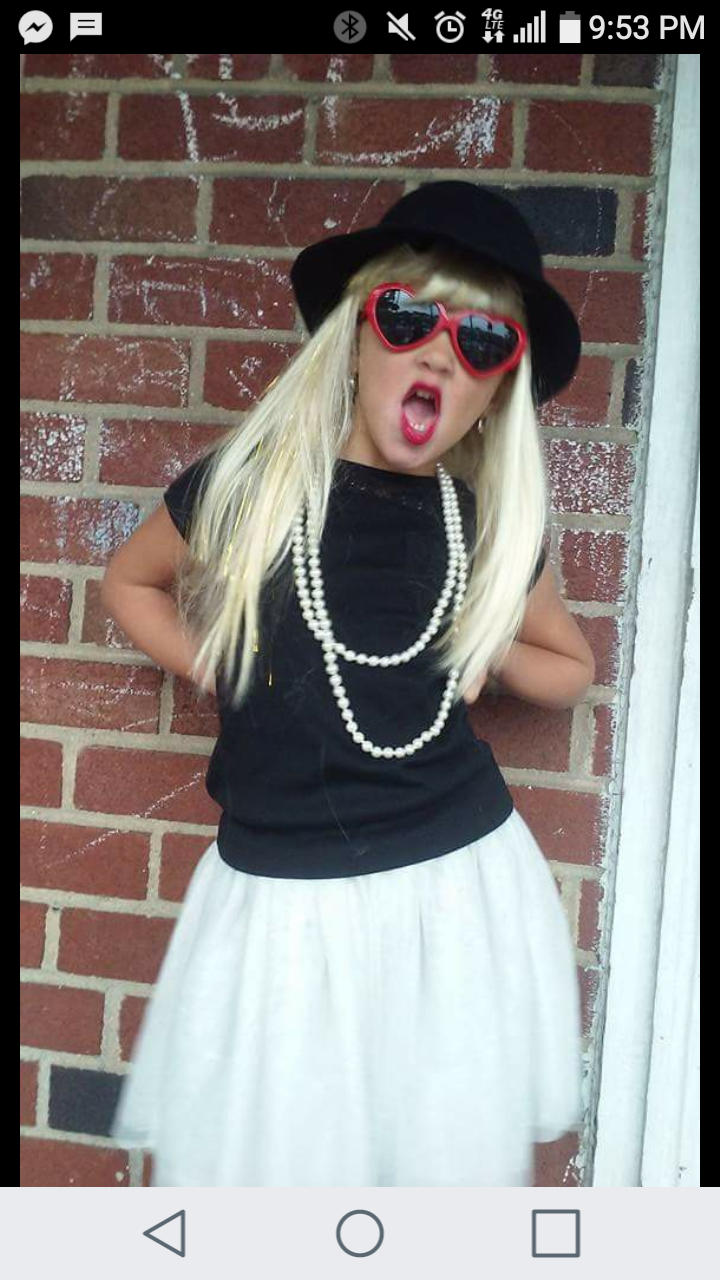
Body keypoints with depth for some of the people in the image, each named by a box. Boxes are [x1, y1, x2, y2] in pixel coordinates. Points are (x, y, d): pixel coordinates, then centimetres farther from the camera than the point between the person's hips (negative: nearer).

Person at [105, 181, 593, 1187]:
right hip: (283, 897, -1)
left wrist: (491, 652, -2)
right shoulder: (243, 484, -5)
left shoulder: (498, 527, 0)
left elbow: (574, 668, 18)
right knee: (268, 1163, 8)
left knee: (462, 1161, 12)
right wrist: (213, 670, 0)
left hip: (461, 881, 2)